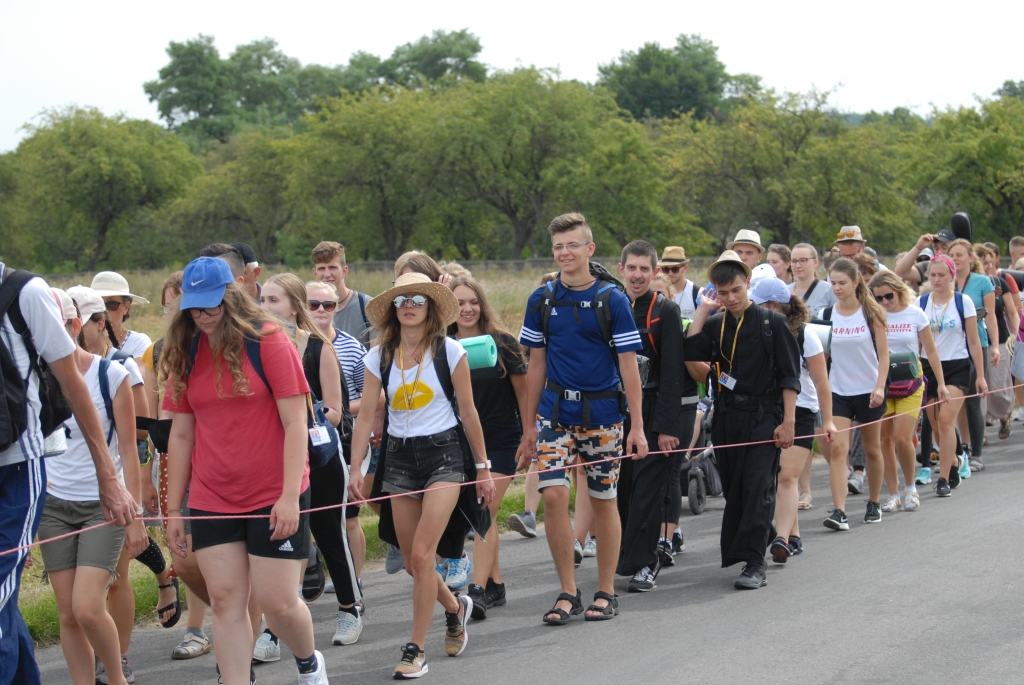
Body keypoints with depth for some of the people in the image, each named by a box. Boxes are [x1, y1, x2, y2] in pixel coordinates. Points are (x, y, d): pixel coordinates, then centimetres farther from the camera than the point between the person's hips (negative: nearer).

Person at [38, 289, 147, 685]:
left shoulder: (111, 375, -7)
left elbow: (128, 449, -4)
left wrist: (134, 517, -6)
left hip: (103, 504, -3)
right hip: (53, 504, 4)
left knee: (87, 608, -14)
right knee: (67, 615, 1)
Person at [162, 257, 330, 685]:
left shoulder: (268, 341, -7)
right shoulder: (187, 354, 6)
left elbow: (295, 423, -10)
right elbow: (181, 435, 10)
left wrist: (290, 495, -17)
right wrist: (174, 508, 8)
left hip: (274, 497, -4)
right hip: (212, 500, 4)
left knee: (276, 602, -1)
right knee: (225, 603, 0)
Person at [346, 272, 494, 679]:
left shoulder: (449, 351, -5)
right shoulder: (379, 358, 2)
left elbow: (468, 412, 1)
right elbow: (366, 417, 1)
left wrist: (483, 468, 4)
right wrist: (355, 470, -7)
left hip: (444, 452, -4)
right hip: (399, 457, 4)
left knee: (422, 554, -15)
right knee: (412, 562, 8)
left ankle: (416, 649, -5)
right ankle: (455, 608, 38)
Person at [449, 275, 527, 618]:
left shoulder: (502, 342, -6)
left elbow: (522, 390, -1)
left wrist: (531, 434, -2)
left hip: (500, 440, -3)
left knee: (485, 512, -11)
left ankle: (479, 590, -14)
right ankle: (496, 585, 20)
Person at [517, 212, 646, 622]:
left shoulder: (612, 300, -3)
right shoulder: (541, 300, 5)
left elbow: (628, 365, -2)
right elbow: (536, 365, 10)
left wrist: (637, 426, -7)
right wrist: (529, 427, 10)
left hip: (602, 414, -2)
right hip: (555, 412, 2)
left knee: (603, 500, 5)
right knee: (553, 493, -11)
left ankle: (606, 592, 18)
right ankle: (568, 592, 1)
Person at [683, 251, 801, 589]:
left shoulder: (772, 322, -2)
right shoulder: (716, 325, 9)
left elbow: (789, 376, -2)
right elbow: (691, 351, -10)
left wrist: (788, 421, -8)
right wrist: (703, 309, -3)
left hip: (764, 416, -4)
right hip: (727, 417, 4)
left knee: (758, 487, -10)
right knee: (733, 488, 9)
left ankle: (754, 562, -12)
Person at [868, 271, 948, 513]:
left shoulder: (915, 314, -2)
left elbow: (931, 351, 4)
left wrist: (941, 383, 2)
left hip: (910, 383, -2)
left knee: (902, 438, -12)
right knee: (885, 440, 1)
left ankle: (910, 488, 10)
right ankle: (893, 495, 11)